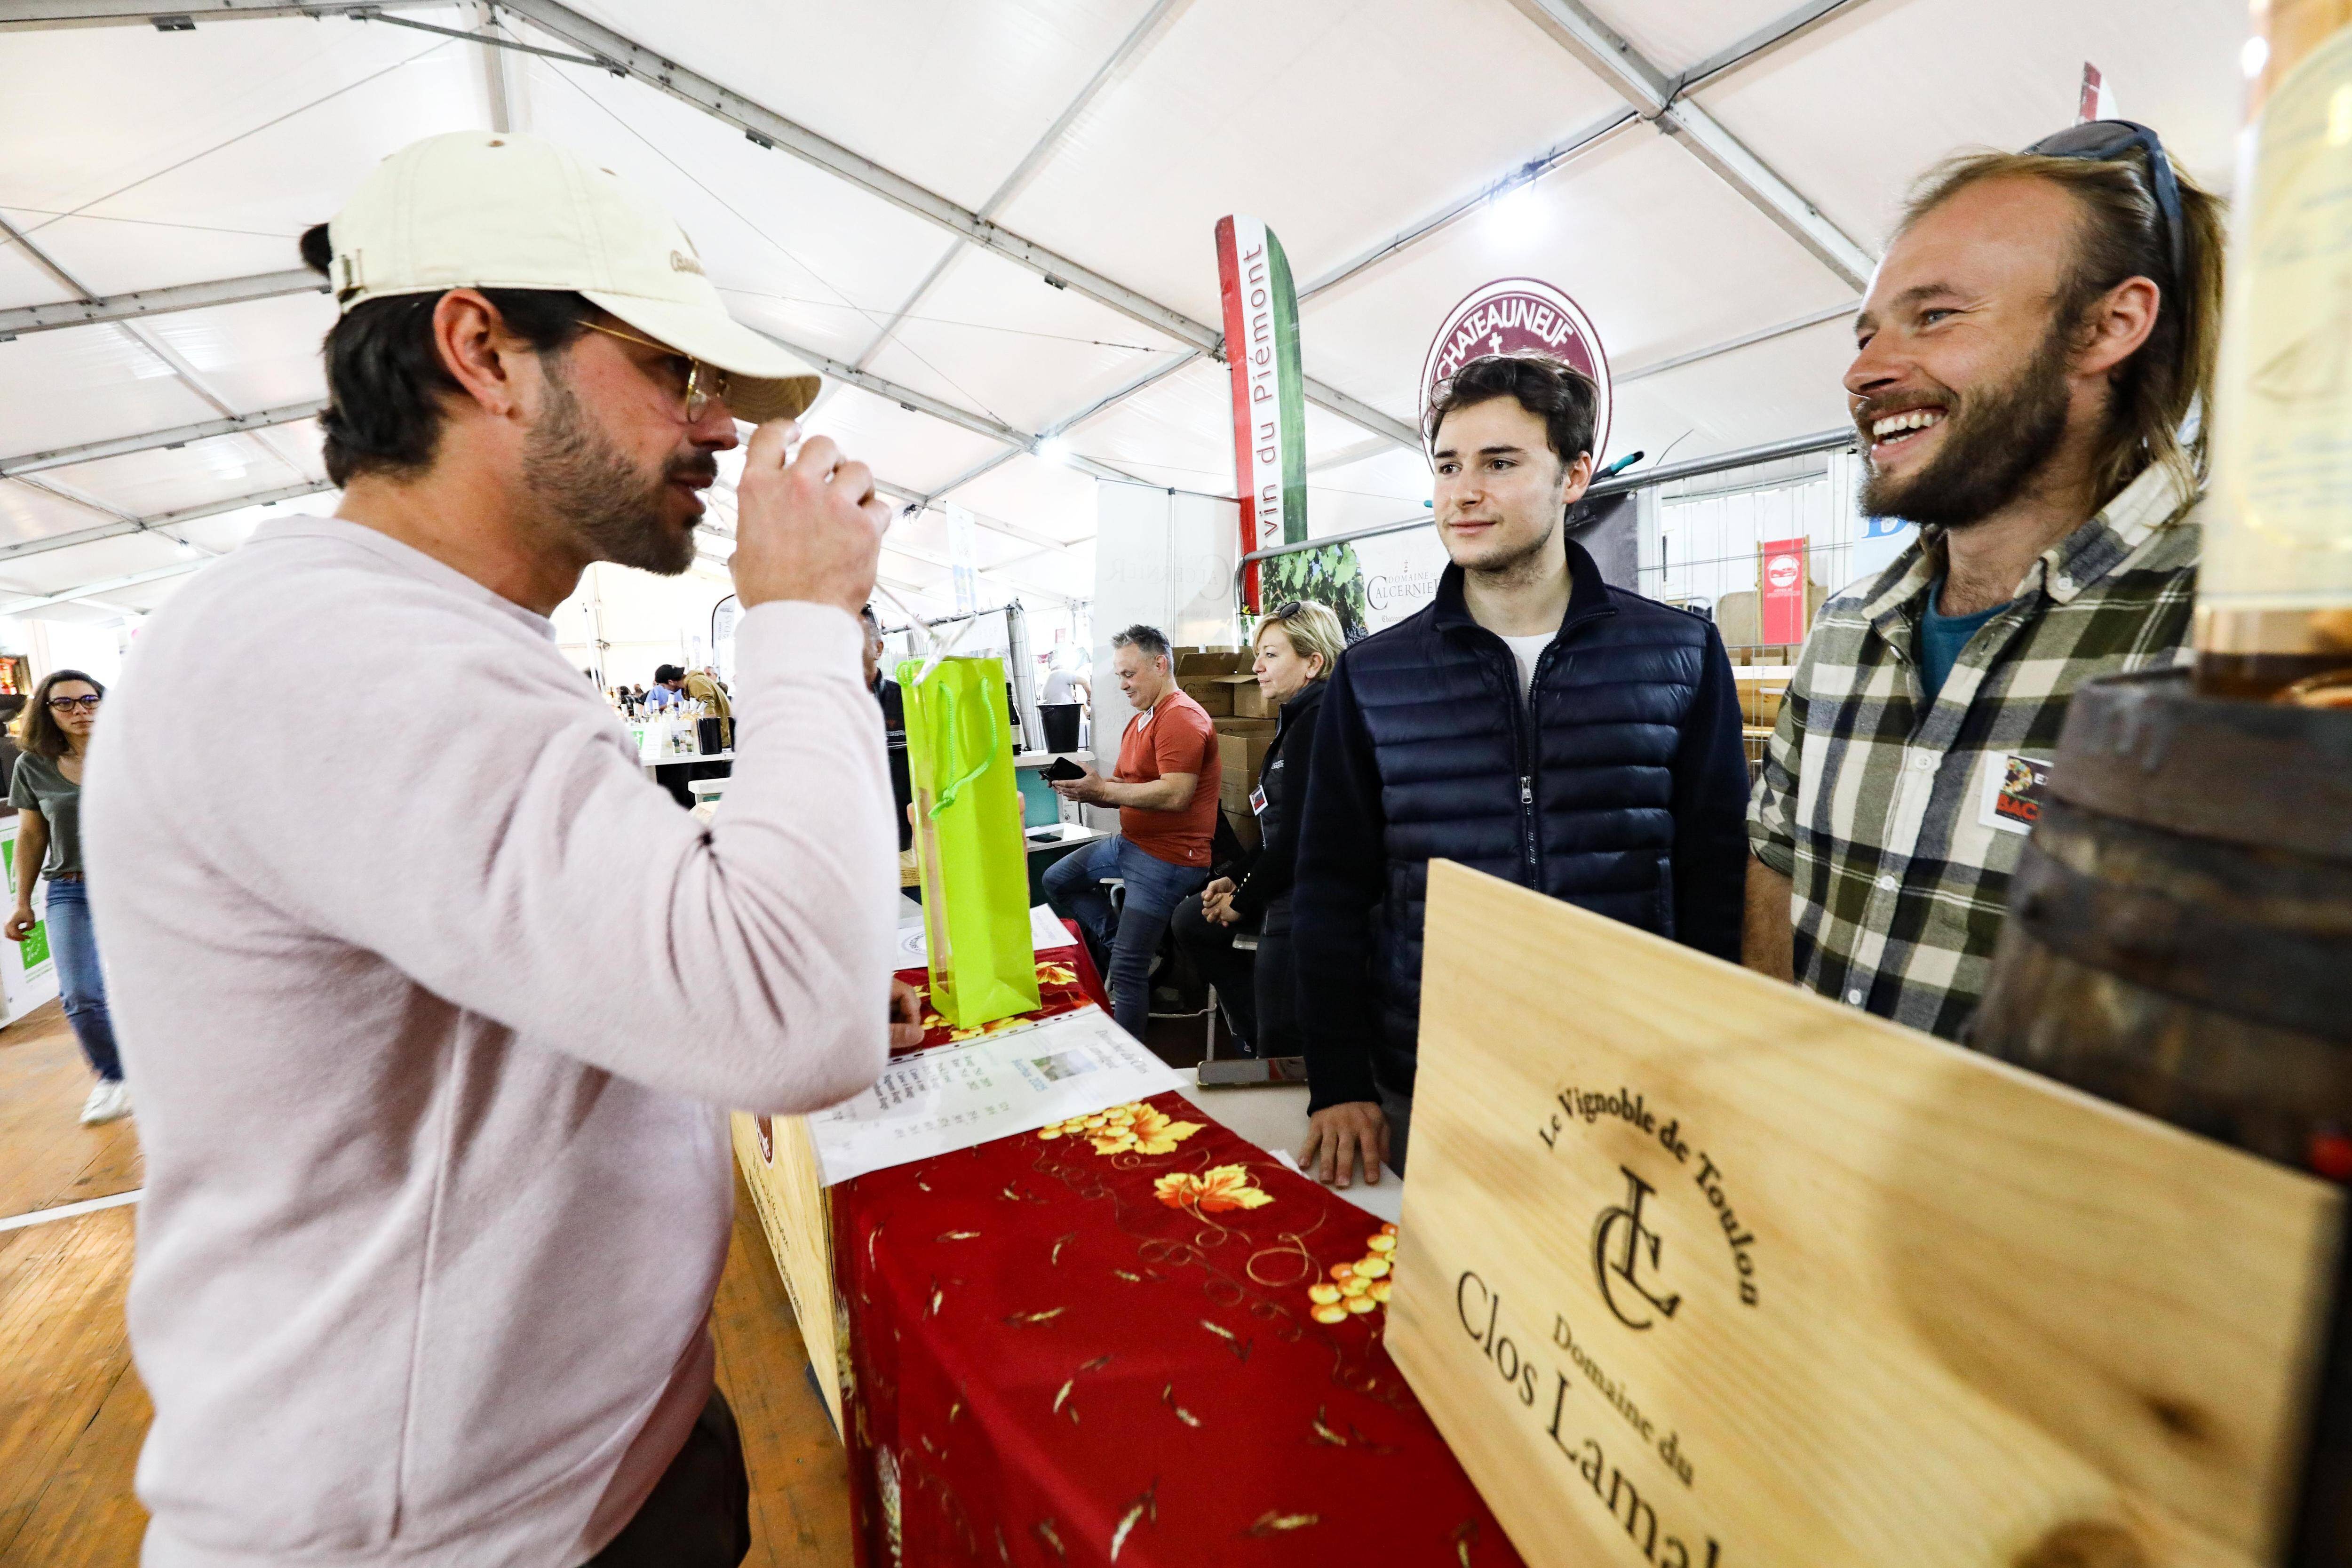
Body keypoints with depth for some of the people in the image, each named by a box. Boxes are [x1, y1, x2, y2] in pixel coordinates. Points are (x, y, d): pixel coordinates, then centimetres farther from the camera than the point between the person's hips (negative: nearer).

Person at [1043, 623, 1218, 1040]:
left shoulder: (1182, 718, -17)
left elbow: (1175, 794, -27)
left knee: (1127, 971, -11)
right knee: (1057, 880, 19)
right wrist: (1087, 787, -6)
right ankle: (1119, 945, 14)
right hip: (1130, 842, 11)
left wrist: (1102, 790, -23)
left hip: (1168, 856, -11)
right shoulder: (1140, 721, 16)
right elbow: (1126, 788, 15)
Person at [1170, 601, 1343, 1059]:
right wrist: (1237, 879, 8)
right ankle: (1258, 1034, 22)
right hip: (1285, 889, 11)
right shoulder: (1296, 719, 13)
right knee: (1191, 921, 19)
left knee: (1283, 1054, -1)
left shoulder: (1316, 723, -19)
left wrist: (1243, 900, -9)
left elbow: (1295, 836, -22)